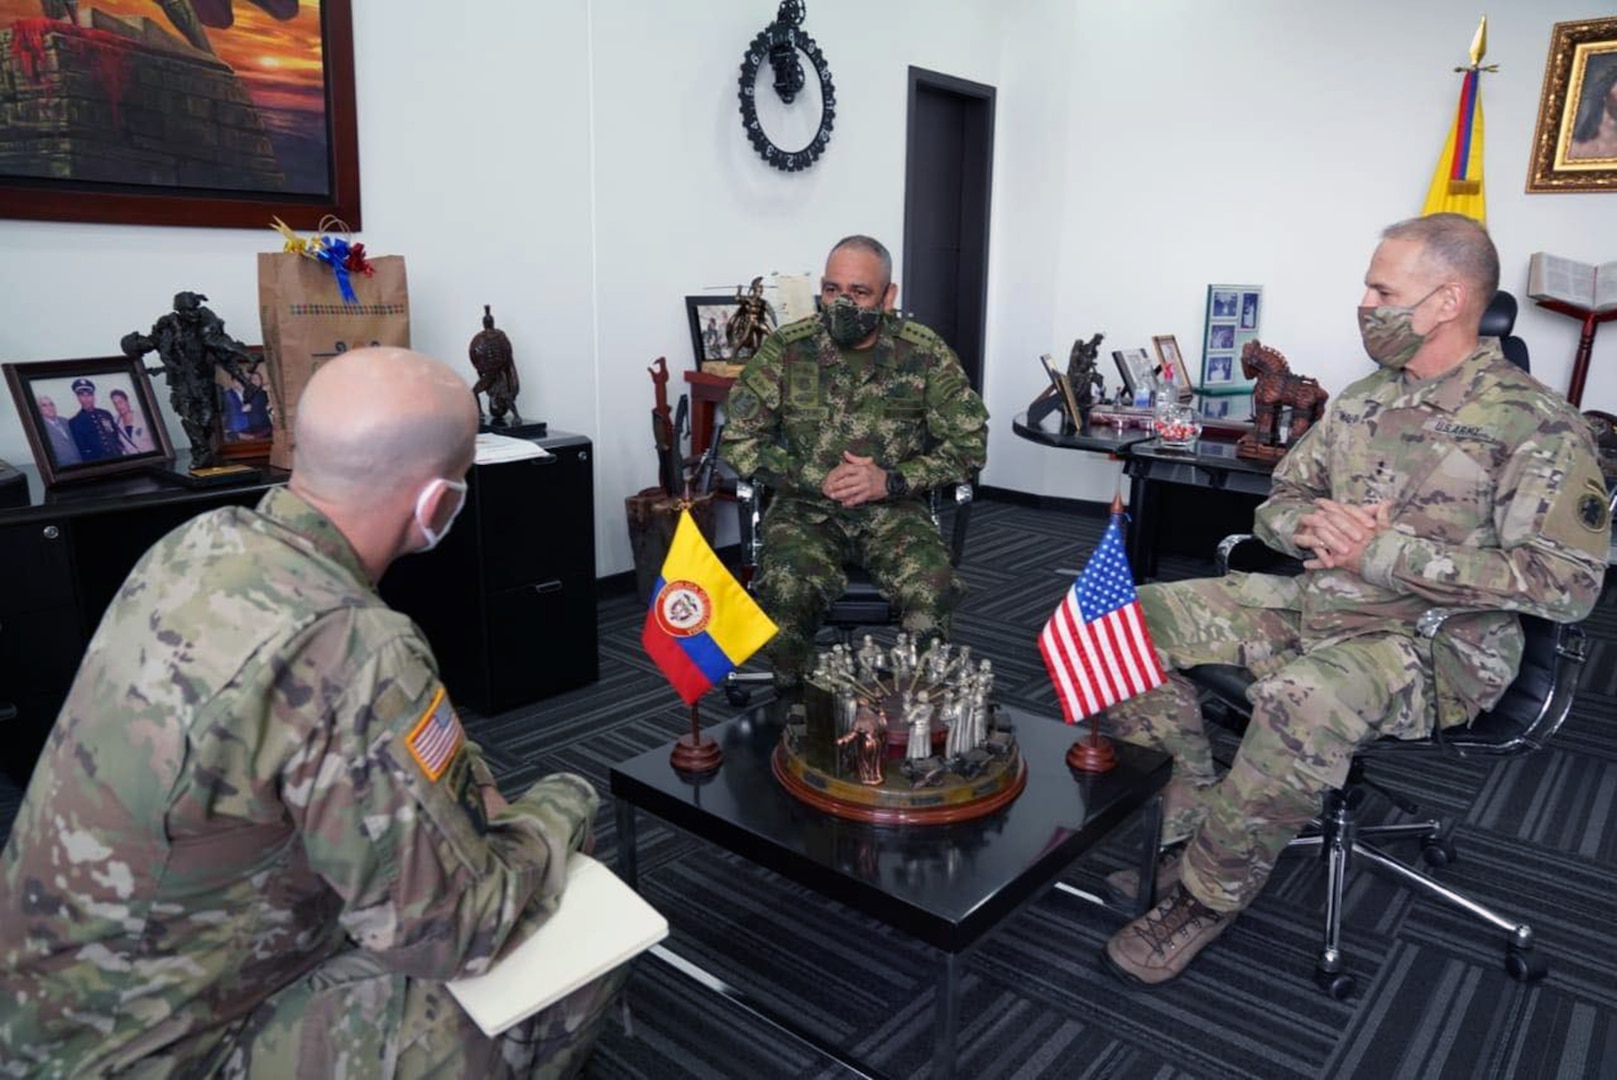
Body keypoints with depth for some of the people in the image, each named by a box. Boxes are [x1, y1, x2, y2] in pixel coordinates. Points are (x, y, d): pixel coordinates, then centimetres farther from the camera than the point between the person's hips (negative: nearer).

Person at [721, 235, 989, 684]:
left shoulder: (926, 353, -4)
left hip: (893, 508, 0)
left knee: (932, 592, -29)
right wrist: (819, 479, -14)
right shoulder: (785, 349, -4)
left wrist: (892, 480, -15)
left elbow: (969, 443, -1)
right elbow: (738, 440, -3)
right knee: (787, 592, -30)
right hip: (806, 508, 0)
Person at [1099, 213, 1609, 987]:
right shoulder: (1361, 400, 11)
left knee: (1302, 700, -40)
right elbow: (1278, 504, 16)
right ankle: (1190, 825, -2)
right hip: (1314, 604, 7)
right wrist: (1315, 526, -10)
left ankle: (1207, 892, -16)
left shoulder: (1537, 425, -9)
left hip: (1435, 644, -7)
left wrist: (1384, 550, -21)